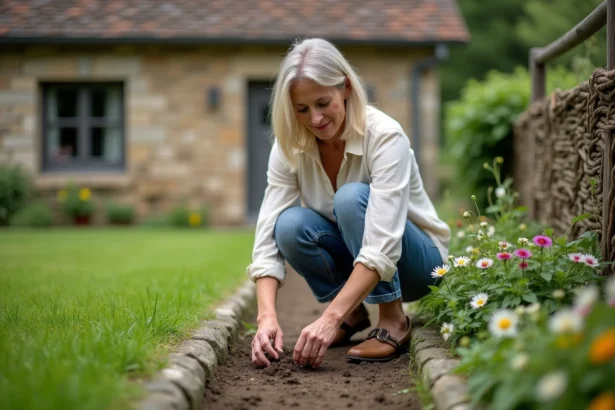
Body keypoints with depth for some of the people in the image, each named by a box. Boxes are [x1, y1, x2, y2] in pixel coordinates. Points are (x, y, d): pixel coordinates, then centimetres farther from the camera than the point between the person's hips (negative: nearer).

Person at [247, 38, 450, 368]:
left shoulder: (385, 137, -28)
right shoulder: (289, 147, -15)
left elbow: (382, 248, -37)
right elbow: (268, 238, -21)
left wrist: (330, 318, -47)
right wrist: (267, 317, -37)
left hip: (414, 260, -4)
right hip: (352, 257, 4)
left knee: (353, 197, -32)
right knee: (291, 225, -27)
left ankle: (394, 322, -16)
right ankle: (353, 314, -1)